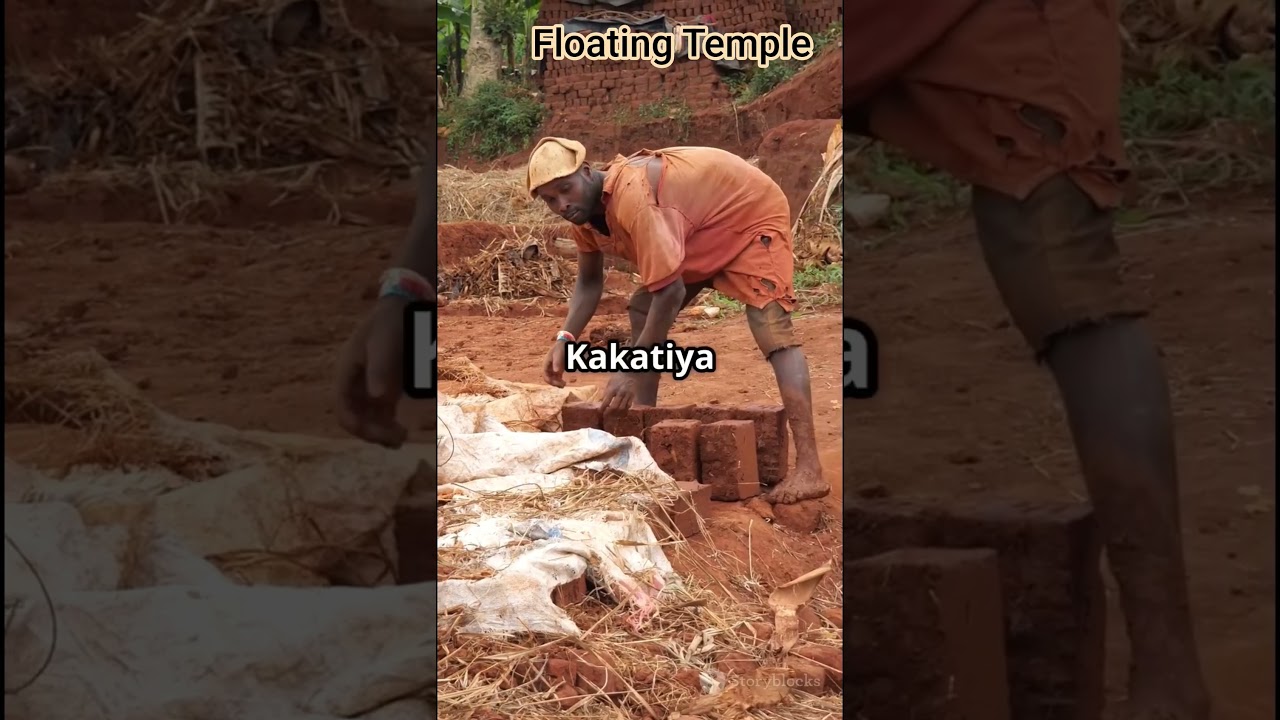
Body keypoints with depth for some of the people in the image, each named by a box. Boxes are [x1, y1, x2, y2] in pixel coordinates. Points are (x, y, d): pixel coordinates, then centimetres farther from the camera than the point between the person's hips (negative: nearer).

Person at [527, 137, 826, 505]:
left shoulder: (630, 196, -37)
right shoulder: (582, 209, -8)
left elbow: (671, 292, -38)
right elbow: (589, 282, 5)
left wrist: (632, 370, -36)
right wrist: (564, 338, -12)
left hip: (753, 213, -10)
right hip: (703, 228, 10)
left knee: (771, 327, -25)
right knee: (641, 313, 5)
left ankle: (808, 468, -35)